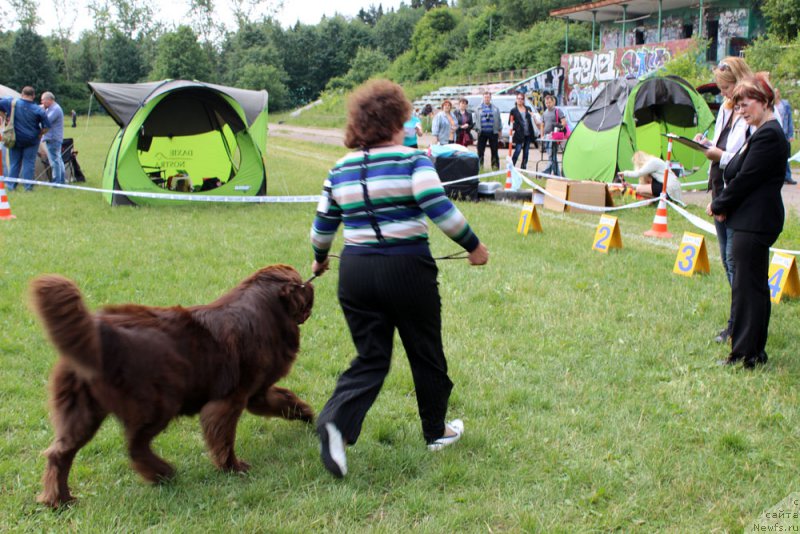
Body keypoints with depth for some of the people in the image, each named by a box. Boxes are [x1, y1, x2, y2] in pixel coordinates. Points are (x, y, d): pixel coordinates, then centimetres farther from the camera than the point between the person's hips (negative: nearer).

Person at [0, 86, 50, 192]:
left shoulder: (12, 102, -7)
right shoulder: (38, 110, -11)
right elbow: (46, 126, -8)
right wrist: (39, 134, 7)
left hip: (15, 139, 2)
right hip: (31, 140, -2)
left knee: (14, 163, 12)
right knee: (29, 163, 5)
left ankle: (11, 185, 15)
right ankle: (28, 186, 4)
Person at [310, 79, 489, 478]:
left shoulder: (341, 169, 8)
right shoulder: (412, 160, -6)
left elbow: (323, 224, 14)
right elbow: (438, 206, -18)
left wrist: (319, 259, 32)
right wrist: (473, 245, -7)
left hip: (356, 271, 4)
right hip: (407, 270, -4)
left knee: (370, 359, 11)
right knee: (426, 354, 15)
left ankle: (336, 423, -13)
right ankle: (436, 432, 30)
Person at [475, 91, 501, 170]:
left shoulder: (495, 108, 10)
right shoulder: (479, 109, 10)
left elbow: (499, 120, 11)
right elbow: (476, 120, 9)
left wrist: (499, 130, 6)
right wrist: (477, 129, -1)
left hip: (493, 132, 0)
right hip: (482, 133, 0)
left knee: (494, 151, 2)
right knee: (480, 151, 1)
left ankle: (495, 166, 7)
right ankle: (480, 166, 8)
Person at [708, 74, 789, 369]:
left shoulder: (768, 135, -17)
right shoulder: (763, 132, 17)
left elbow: (746, 179, -18)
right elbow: (739, 173, 17)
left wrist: (718, 205, -5)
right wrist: (723, 205, 3)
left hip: (754, 223, -11)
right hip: (754, 221, 11)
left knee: (747, 286, -6)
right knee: (755, 286, 14)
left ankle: (746, 353, 0)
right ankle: (755, 351, 23)